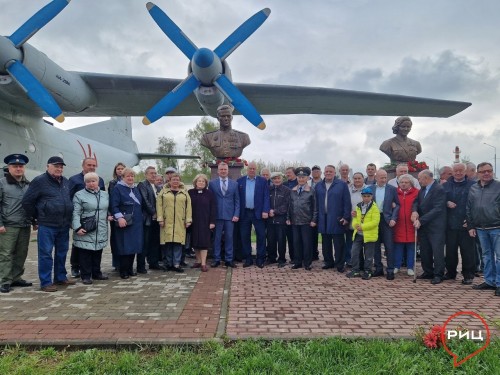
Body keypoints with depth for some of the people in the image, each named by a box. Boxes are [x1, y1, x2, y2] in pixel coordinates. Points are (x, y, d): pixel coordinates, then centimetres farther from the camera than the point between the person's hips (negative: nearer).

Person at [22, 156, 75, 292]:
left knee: (62, 253, 14)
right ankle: (45, 282, 7)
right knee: (46, 254, 0)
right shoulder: (39, 181, -7)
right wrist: (36, 217, 0)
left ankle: (60, 277, 26)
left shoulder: (66, 182, 12)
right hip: (47, 225, -6)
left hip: (64, 225, 6)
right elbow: (27, 201, -5)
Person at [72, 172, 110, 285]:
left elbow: (107, 209, 27)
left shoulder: (105, 195, 14)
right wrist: (77, 227, -19)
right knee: (85, 254, 0)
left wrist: (109, 216, 6)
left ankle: (97, 273, 27)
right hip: (85, 232, -5)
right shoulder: (79, 195, -2)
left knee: (98, 253, 14)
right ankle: (86, 276, 10)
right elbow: (76, 213, -9)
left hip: (101, 232, 5)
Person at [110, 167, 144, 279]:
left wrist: (140, 217, 17)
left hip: (136, 223, 7)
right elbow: (114, 205, -13)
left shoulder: (136, 189, 16)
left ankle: (130, 269, 18)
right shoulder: (117, 188, -5)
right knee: (125, 247, -3)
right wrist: (119, 217, -23)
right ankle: (123, 271, 6)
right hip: (124, 223, -6)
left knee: (134, 246, 8)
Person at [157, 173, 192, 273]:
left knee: (178, 242, -2)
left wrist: (188, 220, 0)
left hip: (180, 223, 1)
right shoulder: (163, 192, 8)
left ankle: (176, 264, 4)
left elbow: (188, 207, 8)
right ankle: (168, 264, 12)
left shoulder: (184, 193, 11)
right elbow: (159, 205, 3)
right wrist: (160, 219, -5)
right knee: (168, 243, 1)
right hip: (167, 222, -1)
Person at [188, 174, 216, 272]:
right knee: (195, 242, 8)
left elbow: (213, 208, -1)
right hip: (193, 221, 2)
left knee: (204, 241, -3)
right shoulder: (190, 193, 2)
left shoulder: (209, 194, 0)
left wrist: (212, 222, -8)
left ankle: (203, 263, -1)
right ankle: (198, 261, 20)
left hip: (205, 222, -2)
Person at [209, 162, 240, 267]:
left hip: (230, 215, 1)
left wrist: (236, 214, -1)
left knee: (229, 238, 5)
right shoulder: (212, 183, 5)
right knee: (216, 238, 4)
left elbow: (237, 201, 8)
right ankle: (216, 259, 14)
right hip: (217, 215, -1)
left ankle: (229, 260, 14)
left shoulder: (234, 184, 9)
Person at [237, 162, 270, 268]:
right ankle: (248, 259, 18)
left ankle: (260, 259, 12)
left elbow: (266, 197, -1)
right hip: (244, 213, 1)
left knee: (261, 236, 1)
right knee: (245, 236, 7)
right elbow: (237, 197, 5)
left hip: (258, 213, -1)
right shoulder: (240, 181, 7)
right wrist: (237, 212, -1)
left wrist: (265, 211, -11)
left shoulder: (262, 181, 4)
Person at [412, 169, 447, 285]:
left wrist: (421, 220, -19)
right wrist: (414, 211, -13)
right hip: (423, 225, 8)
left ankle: (438, 275, 7)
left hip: (435, 226, -8)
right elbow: (416, 201, 10)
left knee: (437, 250, -2)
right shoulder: (422, 189, 11)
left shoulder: (439, 189, -13)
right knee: (424, 250, 12)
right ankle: (428, 272, 23)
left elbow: (437, 209, -19)